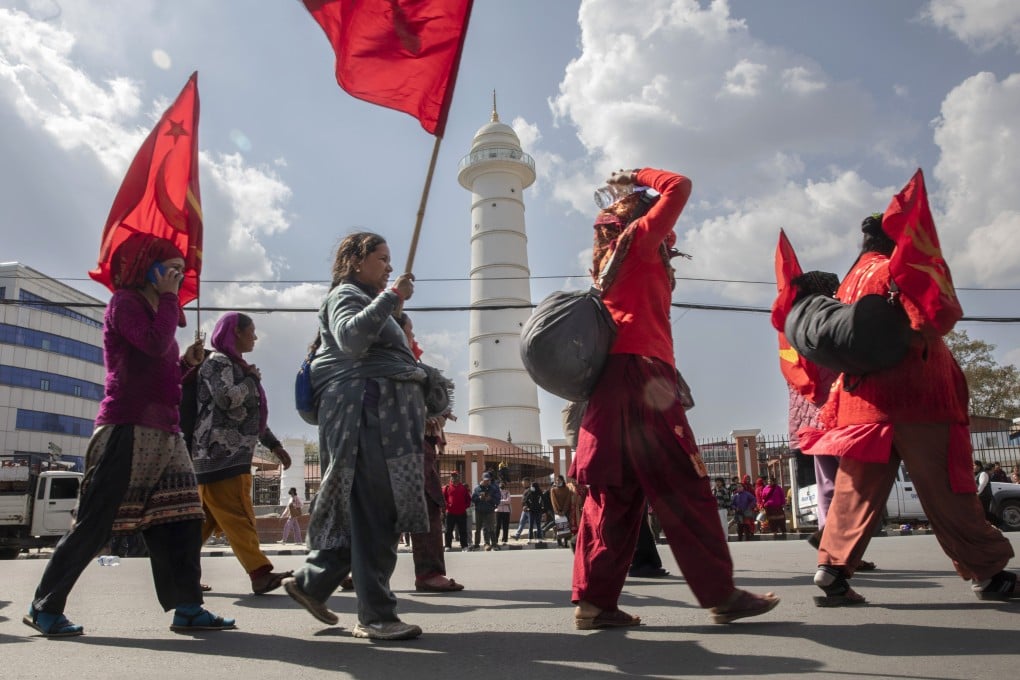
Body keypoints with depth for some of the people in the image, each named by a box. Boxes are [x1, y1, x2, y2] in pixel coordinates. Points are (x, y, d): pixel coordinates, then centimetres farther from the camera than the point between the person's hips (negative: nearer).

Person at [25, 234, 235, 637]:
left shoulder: (155, 312, 23)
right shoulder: (124, 301, -2)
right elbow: (156, 344, -22)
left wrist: (187, 363, 7)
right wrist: (169, 298, -9)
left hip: (164, 432, 9)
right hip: (127, 430, -9)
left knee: (180, 520, 1)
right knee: (94, 523, -2)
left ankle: (187, 608, 3)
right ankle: (44, 607, 13)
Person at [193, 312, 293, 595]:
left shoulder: (236, 365, 24)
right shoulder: (217, 362, -5)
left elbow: (252, 415, 25)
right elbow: (227, 399, -21)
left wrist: (274, 445, 20)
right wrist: (253, 379, -4)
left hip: (231, 455, 9)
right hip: (220, 454, -9)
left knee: (206, 519, 11)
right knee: (238, 517, -13)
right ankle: (260, 574, -17)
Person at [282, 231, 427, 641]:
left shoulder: (370, 301, 31)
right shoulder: (345, 295, 1)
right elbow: (351, 340, -20)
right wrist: (391, 298, -21)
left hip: (386, 416, 10)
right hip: (365, 411, -10)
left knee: (368, 511, 9)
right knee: (373, 512, -10)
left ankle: (310, 581, 20)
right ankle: (376, 616, -5)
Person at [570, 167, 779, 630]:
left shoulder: (613, 261, 27)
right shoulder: (637, 240, 4)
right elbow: (679, 188, 4)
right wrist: (639, 178, 17)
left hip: (614, 383, 9)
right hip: (641, 373, -9)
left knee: (616, 496, 4)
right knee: (682, 489, -6)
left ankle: (594, 600, 3)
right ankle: (721, 595, 0)